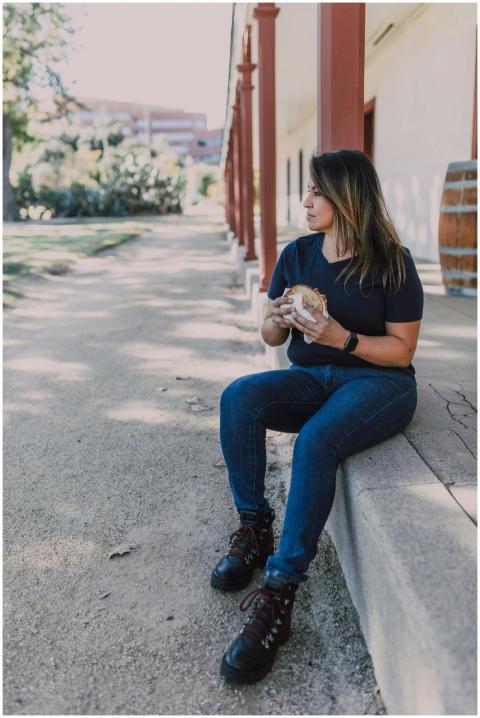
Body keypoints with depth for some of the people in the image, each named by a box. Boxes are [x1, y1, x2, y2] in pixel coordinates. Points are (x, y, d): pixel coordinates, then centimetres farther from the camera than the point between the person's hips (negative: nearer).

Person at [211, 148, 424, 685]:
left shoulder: (392, 263, -6)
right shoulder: (296, 254, 7)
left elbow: (401, 349, -7)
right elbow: (271, 338, 12)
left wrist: (342, 338, -22)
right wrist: (275, 321, -12)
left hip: (377, 383, -4)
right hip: (309, 378, 5)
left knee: (316, 440, -36)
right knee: (238, 397, -26)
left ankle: (279, 594, -28)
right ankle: (254, 528, -12)